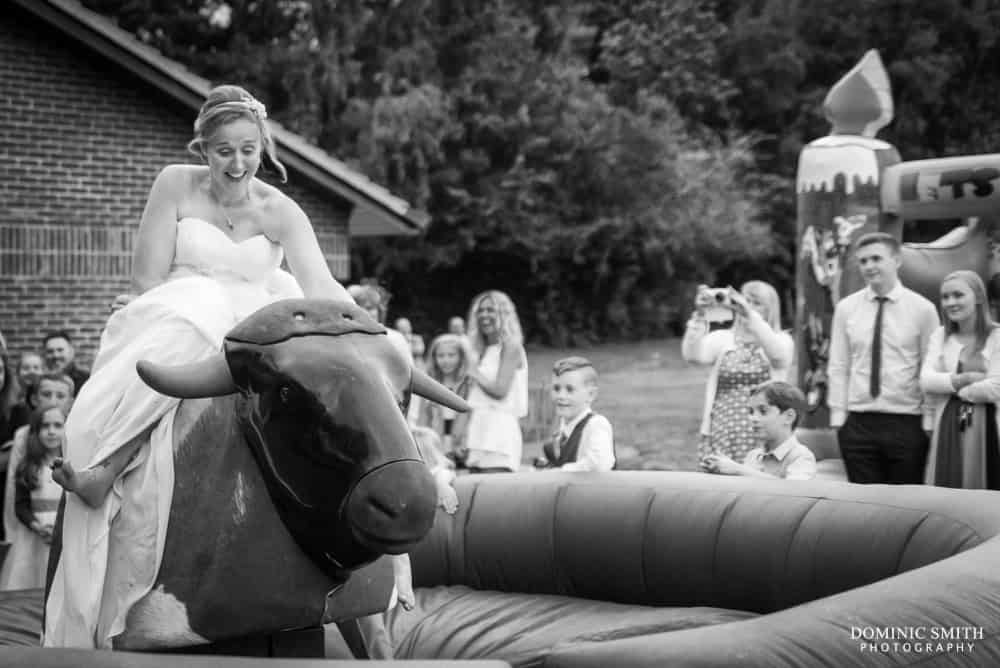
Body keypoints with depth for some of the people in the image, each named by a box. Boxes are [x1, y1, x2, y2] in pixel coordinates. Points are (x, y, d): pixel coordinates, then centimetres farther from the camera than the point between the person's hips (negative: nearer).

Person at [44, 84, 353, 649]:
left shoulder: (279, 211, 5)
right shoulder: (176, 185, 4)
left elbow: (321, 286, -8)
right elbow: (148, 279, 0)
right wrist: (200, 306, -14)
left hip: (253, 335, 1)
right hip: (173, 323, -1)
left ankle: (106, 467, -39)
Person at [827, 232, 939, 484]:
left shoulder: (922, 309, -1)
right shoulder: (845, 309, 6)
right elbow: (837, 368, 6)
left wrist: (929, 421, -5)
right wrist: (837, 417, 0)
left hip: (907, 424, -2)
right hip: (858, 423, 2)